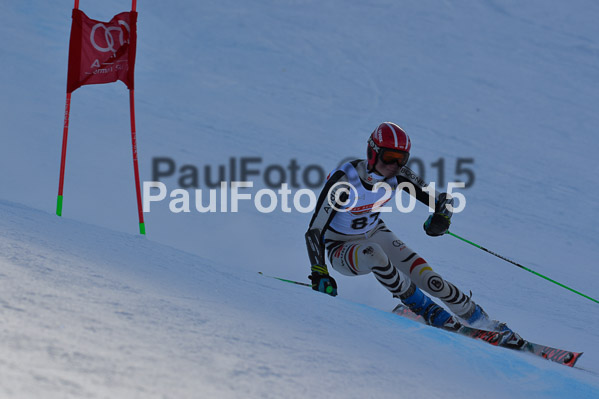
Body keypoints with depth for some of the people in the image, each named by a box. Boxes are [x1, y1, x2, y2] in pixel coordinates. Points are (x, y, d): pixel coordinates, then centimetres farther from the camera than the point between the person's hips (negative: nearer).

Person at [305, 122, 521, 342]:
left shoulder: (398, 175, -16)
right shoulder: (344, 181, -30)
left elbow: (442, 199, -9)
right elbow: (314, 232, -30)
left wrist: (442, 217, -33)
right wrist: (319, 273, -42)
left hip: (376, 234, 4)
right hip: (341, 249, -4)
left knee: (429, 280, -16)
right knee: (372, 252, -39)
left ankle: (483, 321, 3)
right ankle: (425, 309, -22)